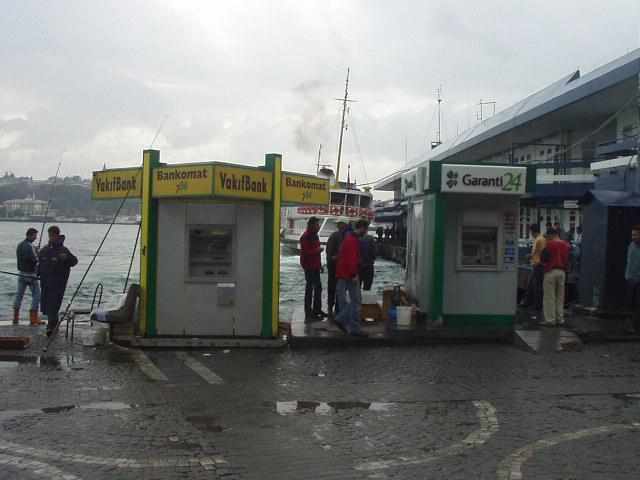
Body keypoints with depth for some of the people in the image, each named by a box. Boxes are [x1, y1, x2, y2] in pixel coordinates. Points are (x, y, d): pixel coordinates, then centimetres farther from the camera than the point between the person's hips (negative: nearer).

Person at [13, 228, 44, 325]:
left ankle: (16, 318, 14)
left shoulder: (20, 245, 11)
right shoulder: (30, 246, -16)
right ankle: (33, 318, -4)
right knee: (36, 295, -2)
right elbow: (34, 260, -22)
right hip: (30, 274, -9)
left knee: (19, 295, 11)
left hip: (21, 273, 9)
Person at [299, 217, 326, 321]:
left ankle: (317, 310, 27)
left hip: (315, 266, 10)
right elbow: (305, 252, -25)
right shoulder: (306, 236, -16)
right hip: (309, 266, -10)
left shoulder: (314, 235, 16)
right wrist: (317, 250, -20)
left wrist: (320, 265, 22)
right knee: (309, 288, -5)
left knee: (318, 287, 16)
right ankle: (308, 313, -1)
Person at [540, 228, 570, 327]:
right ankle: (560, 319, 14)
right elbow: (568, 260, 15)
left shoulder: (550, 244, -10)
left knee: (549, 297, -2)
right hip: (562, 272, 6)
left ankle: (550, 320, -4)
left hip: (550, 271, -6)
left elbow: (543, 258, -12)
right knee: (560, 297, 12)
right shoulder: (565, 245, 9)